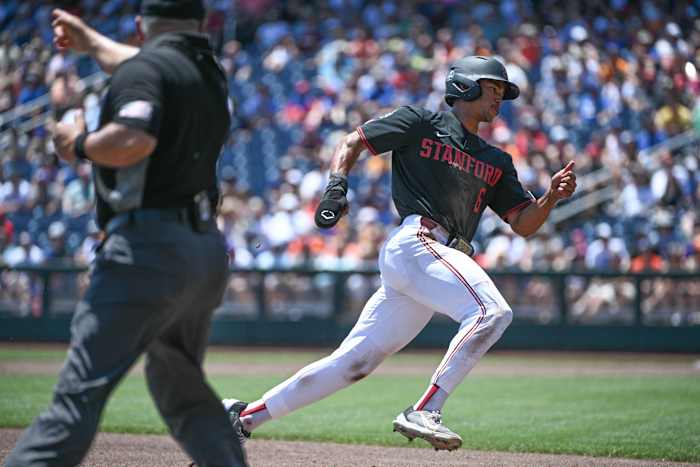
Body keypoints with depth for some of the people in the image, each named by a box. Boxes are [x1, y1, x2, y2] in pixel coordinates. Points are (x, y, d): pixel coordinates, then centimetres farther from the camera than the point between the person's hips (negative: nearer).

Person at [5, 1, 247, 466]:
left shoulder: (144, 67, -7)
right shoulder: (212, 75, 18)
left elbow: (133, 140, -25)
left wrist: (78, 144, -6)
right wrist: (88, 40, 52)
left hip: (149, 248, -8)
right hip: (207, 250, 8)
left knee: (82, 389, -14)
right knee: (181, 387, 22)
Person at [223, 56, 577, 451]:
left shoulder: (497, 162, 25)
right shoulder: (420, 123, 8)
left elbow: (523, 224, 19)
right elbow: (351, 144, 9)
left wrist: (553, 196, 0)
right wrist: (338, 185, -9)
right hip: (414, 243, -7)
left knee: (353, 362, 4)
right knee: (492, 312, -26)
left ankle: (245, 415, 10)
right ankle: (424, 413, -29)